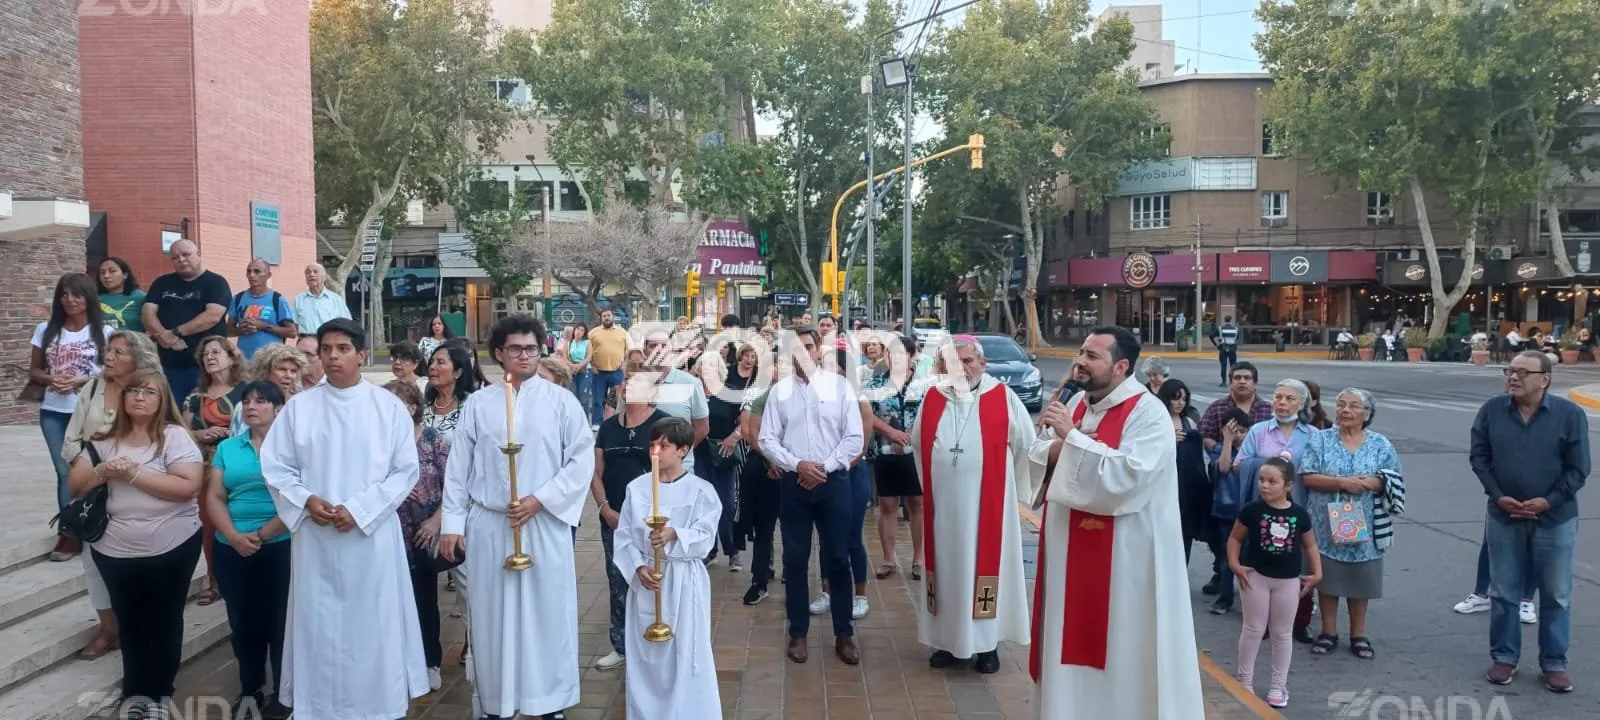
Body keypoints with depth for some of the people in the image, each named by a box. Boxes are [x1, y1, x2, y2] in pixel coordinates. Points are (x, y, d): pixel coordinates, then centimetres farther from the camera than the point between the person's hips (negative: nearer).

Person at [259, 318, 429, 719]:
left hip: (372, 535, -1)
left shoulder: (389, 406, -1)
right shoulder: (299, 406, 4)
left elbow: (406, 470, -3)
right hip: (315, 537, 2)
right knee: (319, 625, 7)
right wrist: (306, 500, -11)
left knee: (374, 623, 4)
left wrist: (359, 509, -13)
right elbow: (275, 466, 6)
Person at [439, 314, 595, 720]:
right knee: (493, 616, 7)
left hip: (545, 524, -1)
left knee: (547, 612, 3)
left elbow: (582, 461, -3)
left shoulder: (561, 401, 1)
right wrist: (452, 523, 2)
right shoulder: (477, 404, 6)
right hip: (488, 525, 2)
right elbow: (459, 467, 6)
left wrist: (539, 500, -11)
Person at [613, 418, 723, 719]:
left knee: (687, 655, 0)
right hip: (645, 579, 3)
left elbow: (705, 537, -11)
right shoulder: (636, 487, 1)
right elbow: (624, 536, 1)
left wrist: (674, 535, -28)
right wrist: (638, 568, -13)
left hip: (684, 581, -2)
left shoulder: (701, 490, -6)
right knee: (645, 653, 10)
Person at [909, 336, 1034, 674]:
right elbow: (917, 444, 14)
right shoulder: (932, 399, 3)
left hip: (987, 503, -3)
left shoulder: (1003, 397, -6)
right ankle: (948, 639, 19)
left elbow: (1026, 444, 1)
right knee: (947, 567, 9)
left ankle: (987, 643, 14)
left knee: (984, 564, 4)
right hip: (943, 504, 3)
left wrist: (1014, 486, 6)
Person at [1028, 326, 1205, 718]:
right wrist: (1057, 448, -8)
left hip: (1124, 553, -7)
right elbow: (1040, 452, 14)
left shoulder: (1149, 414, -15)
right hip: (1072, 546, 7)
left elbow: (1126, 476, -27)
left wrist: (1072, 437, -24)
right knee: (1075, 636, 16)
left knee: (1122, 646, 3)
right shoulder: (1078, 402, 8)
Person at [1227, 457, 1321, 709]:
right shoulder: (1252, 510, -10)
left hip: (1288, 580, 2)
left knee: (1282, 633, 11)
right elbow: (1235, 538, -1)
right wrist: (1234, 564, -12)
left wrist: (1317, 573, 1)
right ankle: (1245, 679, 18)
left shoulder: (1299, 513, -5)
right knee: (1253, 629, 6)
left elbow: (1310, 545, 7)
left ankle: (1279, 685, 21)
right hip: (1257, 576, -2)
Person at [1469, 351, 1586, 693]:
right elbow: (1479, 457, 2)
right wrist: (1498, 496, -9)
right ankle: (1504, 657, 23)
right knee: (1503, 593, 10)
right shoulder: (1492, 410, -2)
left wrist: (1549, 502, -15)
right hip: (1503, 518, 2)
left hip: (1555, 520, -1)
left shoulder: (1569, 414, -8)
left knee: (1556, 596, 9)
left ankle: (1554, 663, 22)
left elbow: (1578, 468, -5)